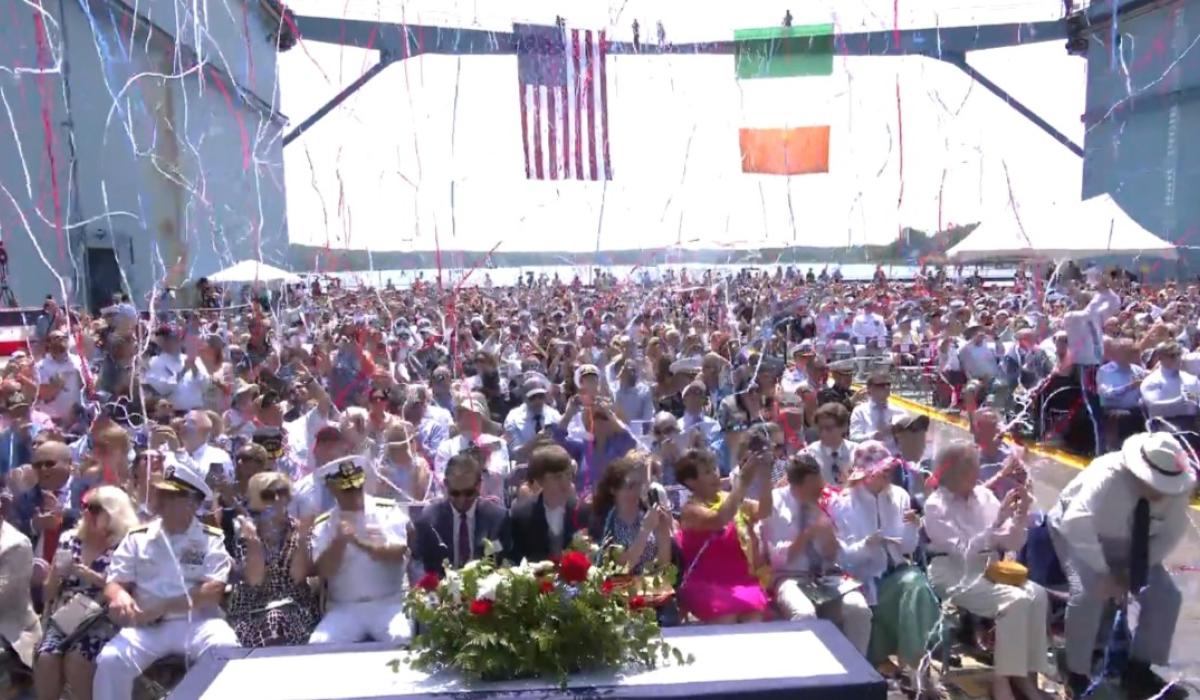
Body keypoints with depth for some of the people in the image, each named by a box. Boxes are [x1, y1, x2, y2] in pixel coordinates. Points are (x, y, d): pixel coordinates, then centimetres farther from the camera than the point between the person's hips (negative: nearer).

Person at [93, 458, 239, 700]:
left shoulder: (212, 539, 3)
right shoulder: (137, 537, 11)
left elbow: (214, 591, -7)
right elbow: (114, 583, 9)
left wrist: (161, 607, -17)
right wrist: (120, 595, -17)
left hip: (198, 622, -2)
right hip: (147, 626, 3)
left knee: (227, 652, -30)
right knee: (110, 660, -24)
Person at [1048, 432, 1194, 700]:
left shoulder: (1176, 488, -21)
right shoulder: (1108, 476, -37)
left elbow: (1171, 534, -8)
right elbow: (1076, 523, -45)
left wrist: (1131, 572, -17)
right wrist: (1104, 574, -39)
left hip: (1129, 545, 6)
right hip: (1079, 533, -5)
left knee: (1166, 596, -7)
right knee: (1088, 593, -26)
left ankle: (1139, 672, 12)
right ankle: (1078, 677, -9)